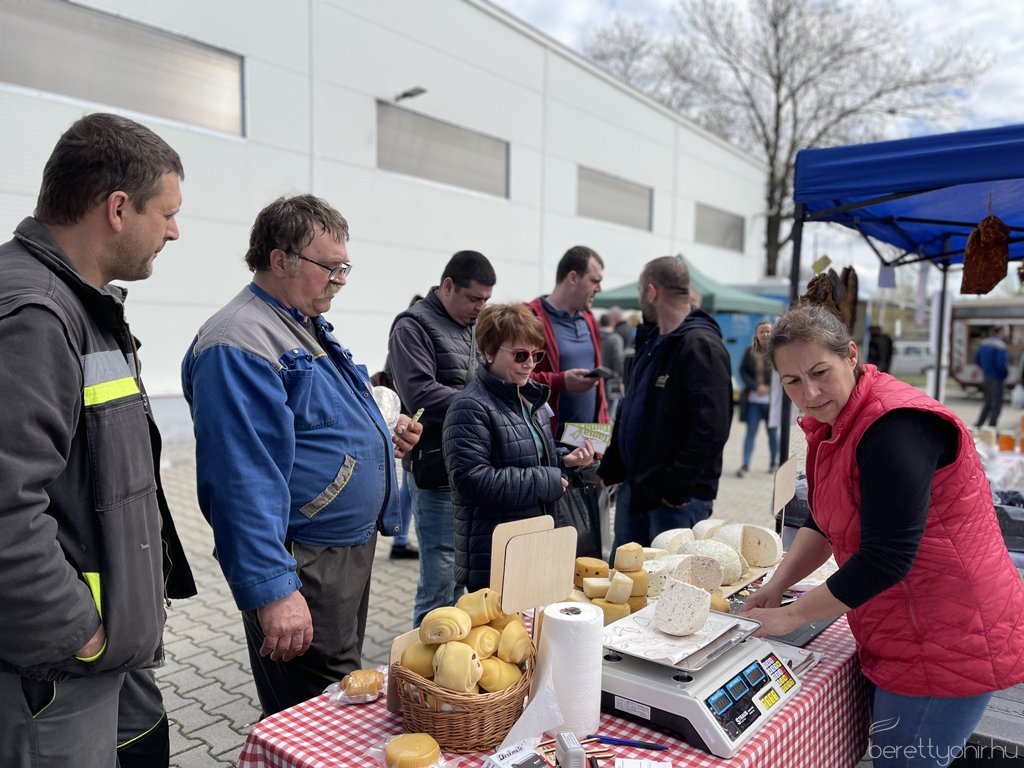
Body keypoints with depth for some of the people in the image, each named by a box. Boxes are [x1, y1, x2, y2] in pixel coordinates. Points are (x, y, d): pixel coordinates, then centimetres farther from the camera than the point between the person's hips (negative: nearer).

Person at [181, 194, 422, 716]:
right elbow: (244, 481, -26)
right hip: (303, 571, -10)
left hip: (351, 550, 10)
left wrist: (382, 436, 7)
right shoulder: (239, 345, -20)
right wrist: (271, 589, -29)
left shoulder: (309, 328, 13)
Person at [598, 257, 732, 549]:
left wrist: (677, 488, -21)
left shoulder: (701, 346, -17)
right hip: (633, 487, 9)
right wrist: (608, 470, 14)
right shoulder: (651, 340, 14)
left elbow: (711, 428, -25)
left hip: (678, 497, -9)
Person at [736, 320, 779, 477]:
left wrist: (769, 388, -15)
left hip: (772, 399, -1)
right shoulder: (750, 351, 3)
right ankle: (745, 464, 1)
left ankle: (774, 462, 27)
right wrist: (756, 387, -11)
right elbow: (743, 371, 0)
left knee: (773, 432, 11)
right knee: (750, 432, 0)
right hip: (753, 399, 1)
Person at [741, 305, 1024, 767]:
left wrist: (792, 615, -17)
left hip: (949, 644, -9)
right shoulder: (831, 423, 6)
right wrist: (776, 585, 1)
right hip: (905, 639, 9)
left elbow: (886, 559, -27)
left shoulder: (895, 426, -24)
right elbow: (823, 523, 14)